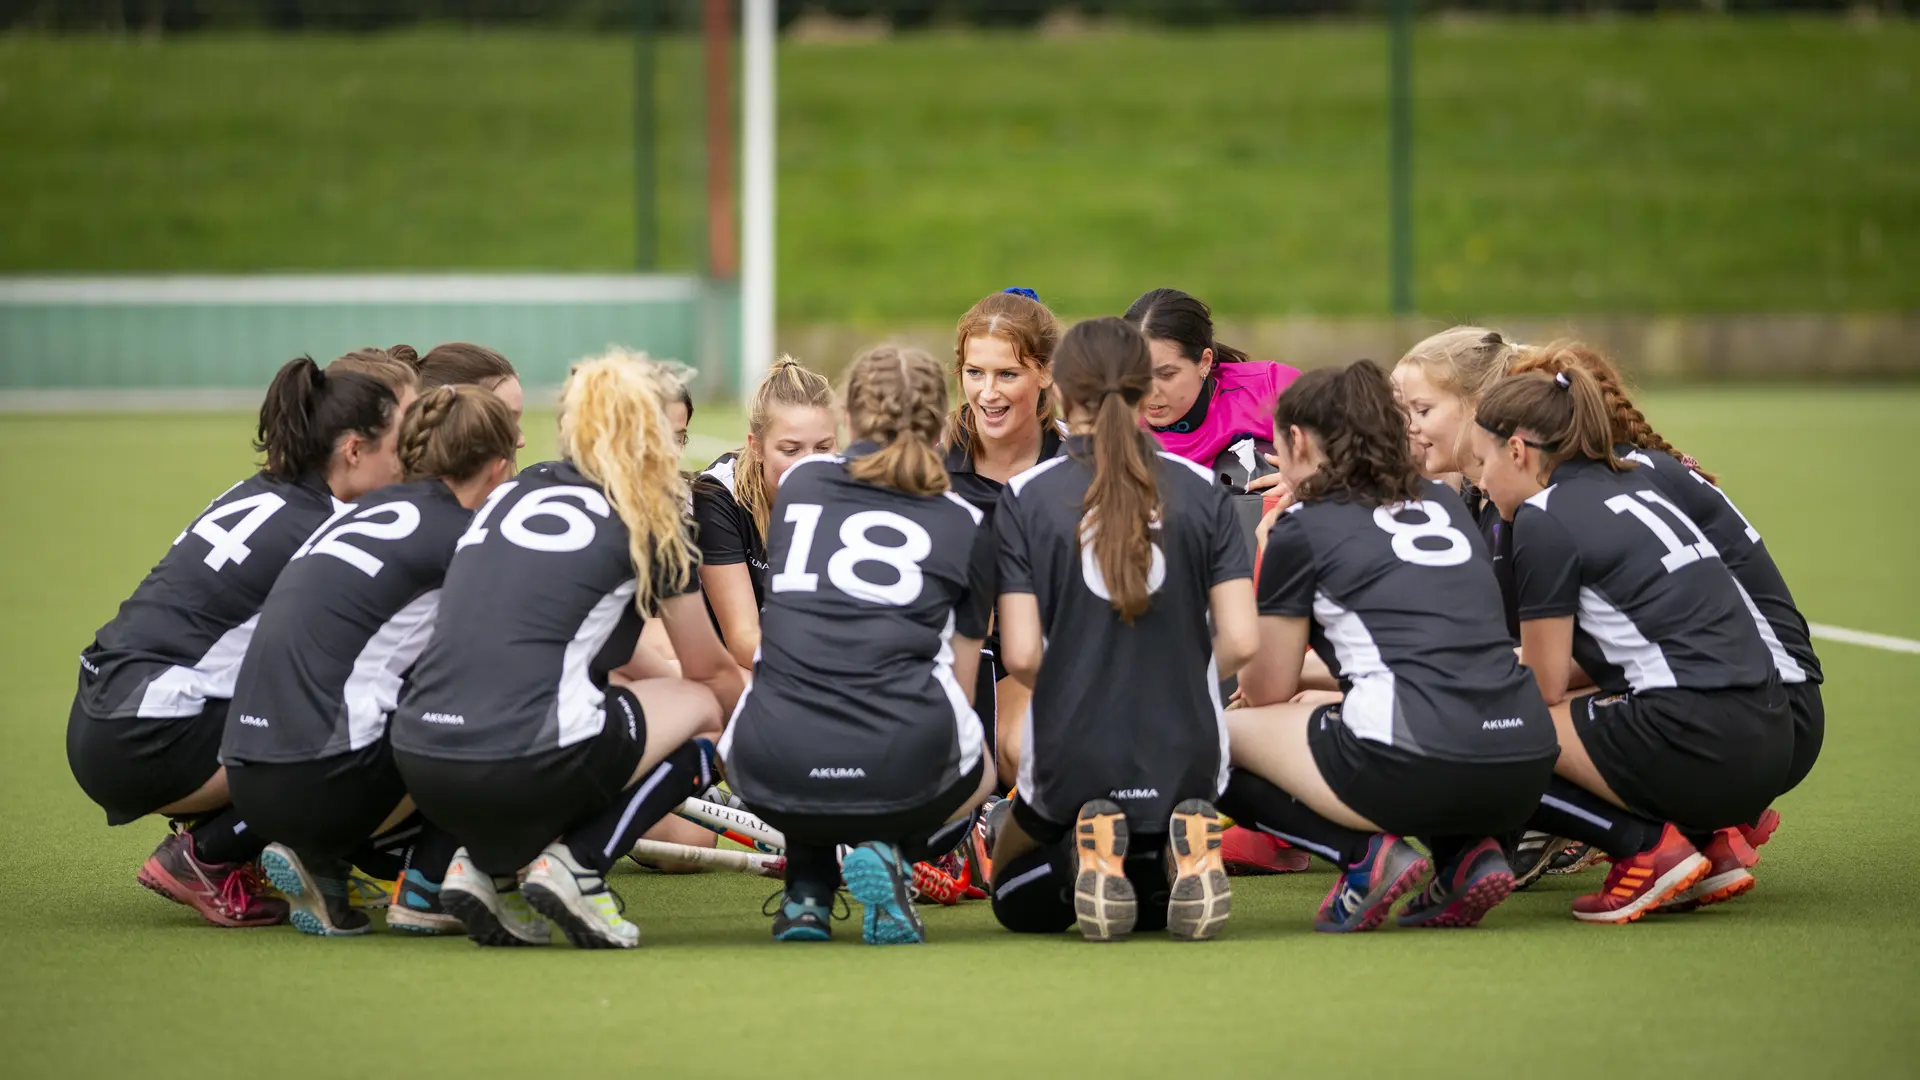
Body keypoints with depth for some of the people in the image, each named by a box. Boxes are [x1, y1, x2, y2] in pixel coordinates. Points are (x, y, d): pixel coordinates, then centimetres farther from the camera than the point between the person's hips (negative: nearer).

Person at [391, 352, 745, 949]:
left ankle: (486, 862, 13)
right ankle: (576, 864, 0)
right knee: (704, 709, 20)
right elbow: (709, 671, 20)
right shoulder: (649, 518, 7)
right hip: (523, 766, -6)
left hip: (420, 763, 6)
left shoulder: (508, 495, 23)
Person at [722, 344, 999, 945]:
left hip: (775, 773, 2)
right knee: (980, 777, 33)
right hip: (904, 769, -2)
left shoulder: (800, 482, 17)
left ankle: (807, 886, 15)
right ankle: (890, 851, 0)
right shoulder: (966, 524, 13)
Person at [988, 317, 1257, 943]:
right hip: (1186, 765, 2)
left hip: (1071, 767, -2)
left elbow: (1021, 655, -11)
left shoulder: (1026, 497, -6)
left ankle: (1087, 857, -7)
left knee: (1020, 901, 27)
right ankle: (1186, 849, -5)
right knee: (1150, 907, 31)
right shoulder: (1201, 490, 0)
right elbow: (1240, 642, -5)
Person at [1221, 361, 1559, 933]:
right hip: (1525, 775, 6)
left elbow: (1266, 692, 16)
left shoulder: (1302, 528, 7)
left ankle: (1363, 853, -4)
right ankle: (1467, 852, 10)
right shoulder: (1443, 505, 23)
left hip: (1419, 766, -6)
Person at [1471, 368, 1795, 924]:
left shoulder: (1544, 519, -4)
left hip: (1695, 744, -9)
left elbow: (1545, 686, 2)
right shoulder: (1630, 488, 21)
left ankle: (1646, 843, -7)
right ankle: (1705, 836, 10)